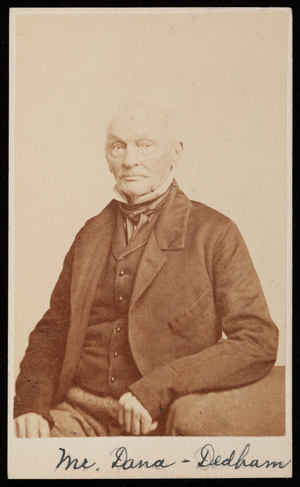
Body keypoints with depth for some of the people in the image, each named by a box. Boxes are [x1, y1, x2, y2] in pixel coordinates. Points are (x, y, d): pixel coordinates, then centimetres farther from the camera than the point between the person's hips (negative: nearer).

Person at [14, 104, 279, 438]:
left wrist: (157, 390, -16)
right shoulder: (91, 234, 15)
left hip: (158, 423, -2)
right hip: (77, 411, 2)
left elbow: (258, 344, -8)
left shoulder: (215, 234, 0)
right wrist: (31, 404, -2)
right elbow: (52, 331, 17)